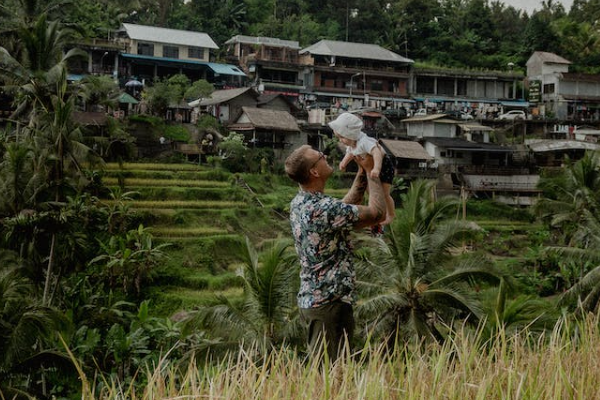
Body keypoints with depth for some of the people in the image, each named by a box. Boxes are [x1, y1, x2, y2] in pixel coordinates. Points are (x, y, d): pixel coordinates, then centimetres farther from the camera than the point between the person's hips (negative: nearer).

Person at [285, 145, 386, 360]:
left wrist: (362, 172, 15)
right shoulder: (323, 209, -25)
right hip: (329, 302, -9)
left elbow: (345, 206, 18)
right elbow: (377, 213, -15)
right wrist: (371, 170, -5)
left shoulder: (299, 203, 5)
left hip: (311, 299, 9)